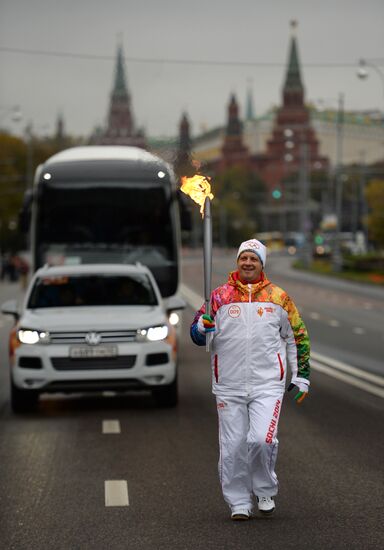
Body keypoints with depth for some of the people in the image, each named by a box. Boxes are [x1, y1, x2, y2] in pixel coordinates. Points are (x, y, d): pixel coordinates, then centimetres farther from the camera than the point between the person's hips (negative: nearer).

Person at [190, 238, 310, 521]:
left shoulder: (279, 298, 4)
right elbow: (197, 336, 3)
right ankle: (239, 503, 19)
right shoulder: (219, 296, 3)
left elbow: (298, 338, 13)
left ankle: (265, 492, 8)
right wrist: (202, 327, -20)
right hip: (229, 387, 1)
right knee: (233, 448, 3)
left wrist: (301, 377, 9)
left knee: (262, 440, -16)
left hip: (268, 385, -1)